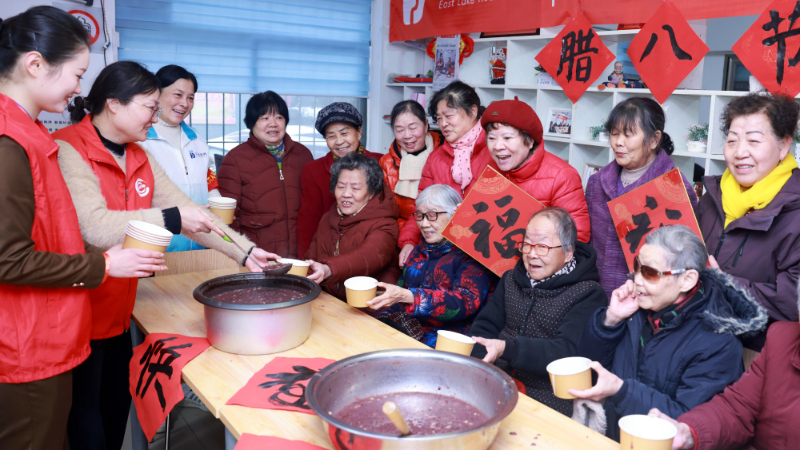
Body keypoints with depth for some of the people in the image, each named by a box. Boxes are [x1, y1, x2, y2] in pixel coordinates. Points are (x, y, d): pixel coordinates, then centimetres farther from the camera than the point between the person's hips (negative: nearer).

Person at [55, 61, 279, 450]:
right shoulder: (67, 151, -16)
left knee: (118, 407, 18)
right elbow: (95, 227, -28)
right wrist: (172, 219, -27)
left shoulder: (139, 157, 10)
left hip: (118, 313, 8)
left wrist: (244, 251, -2)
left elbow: (187, 211, 6)